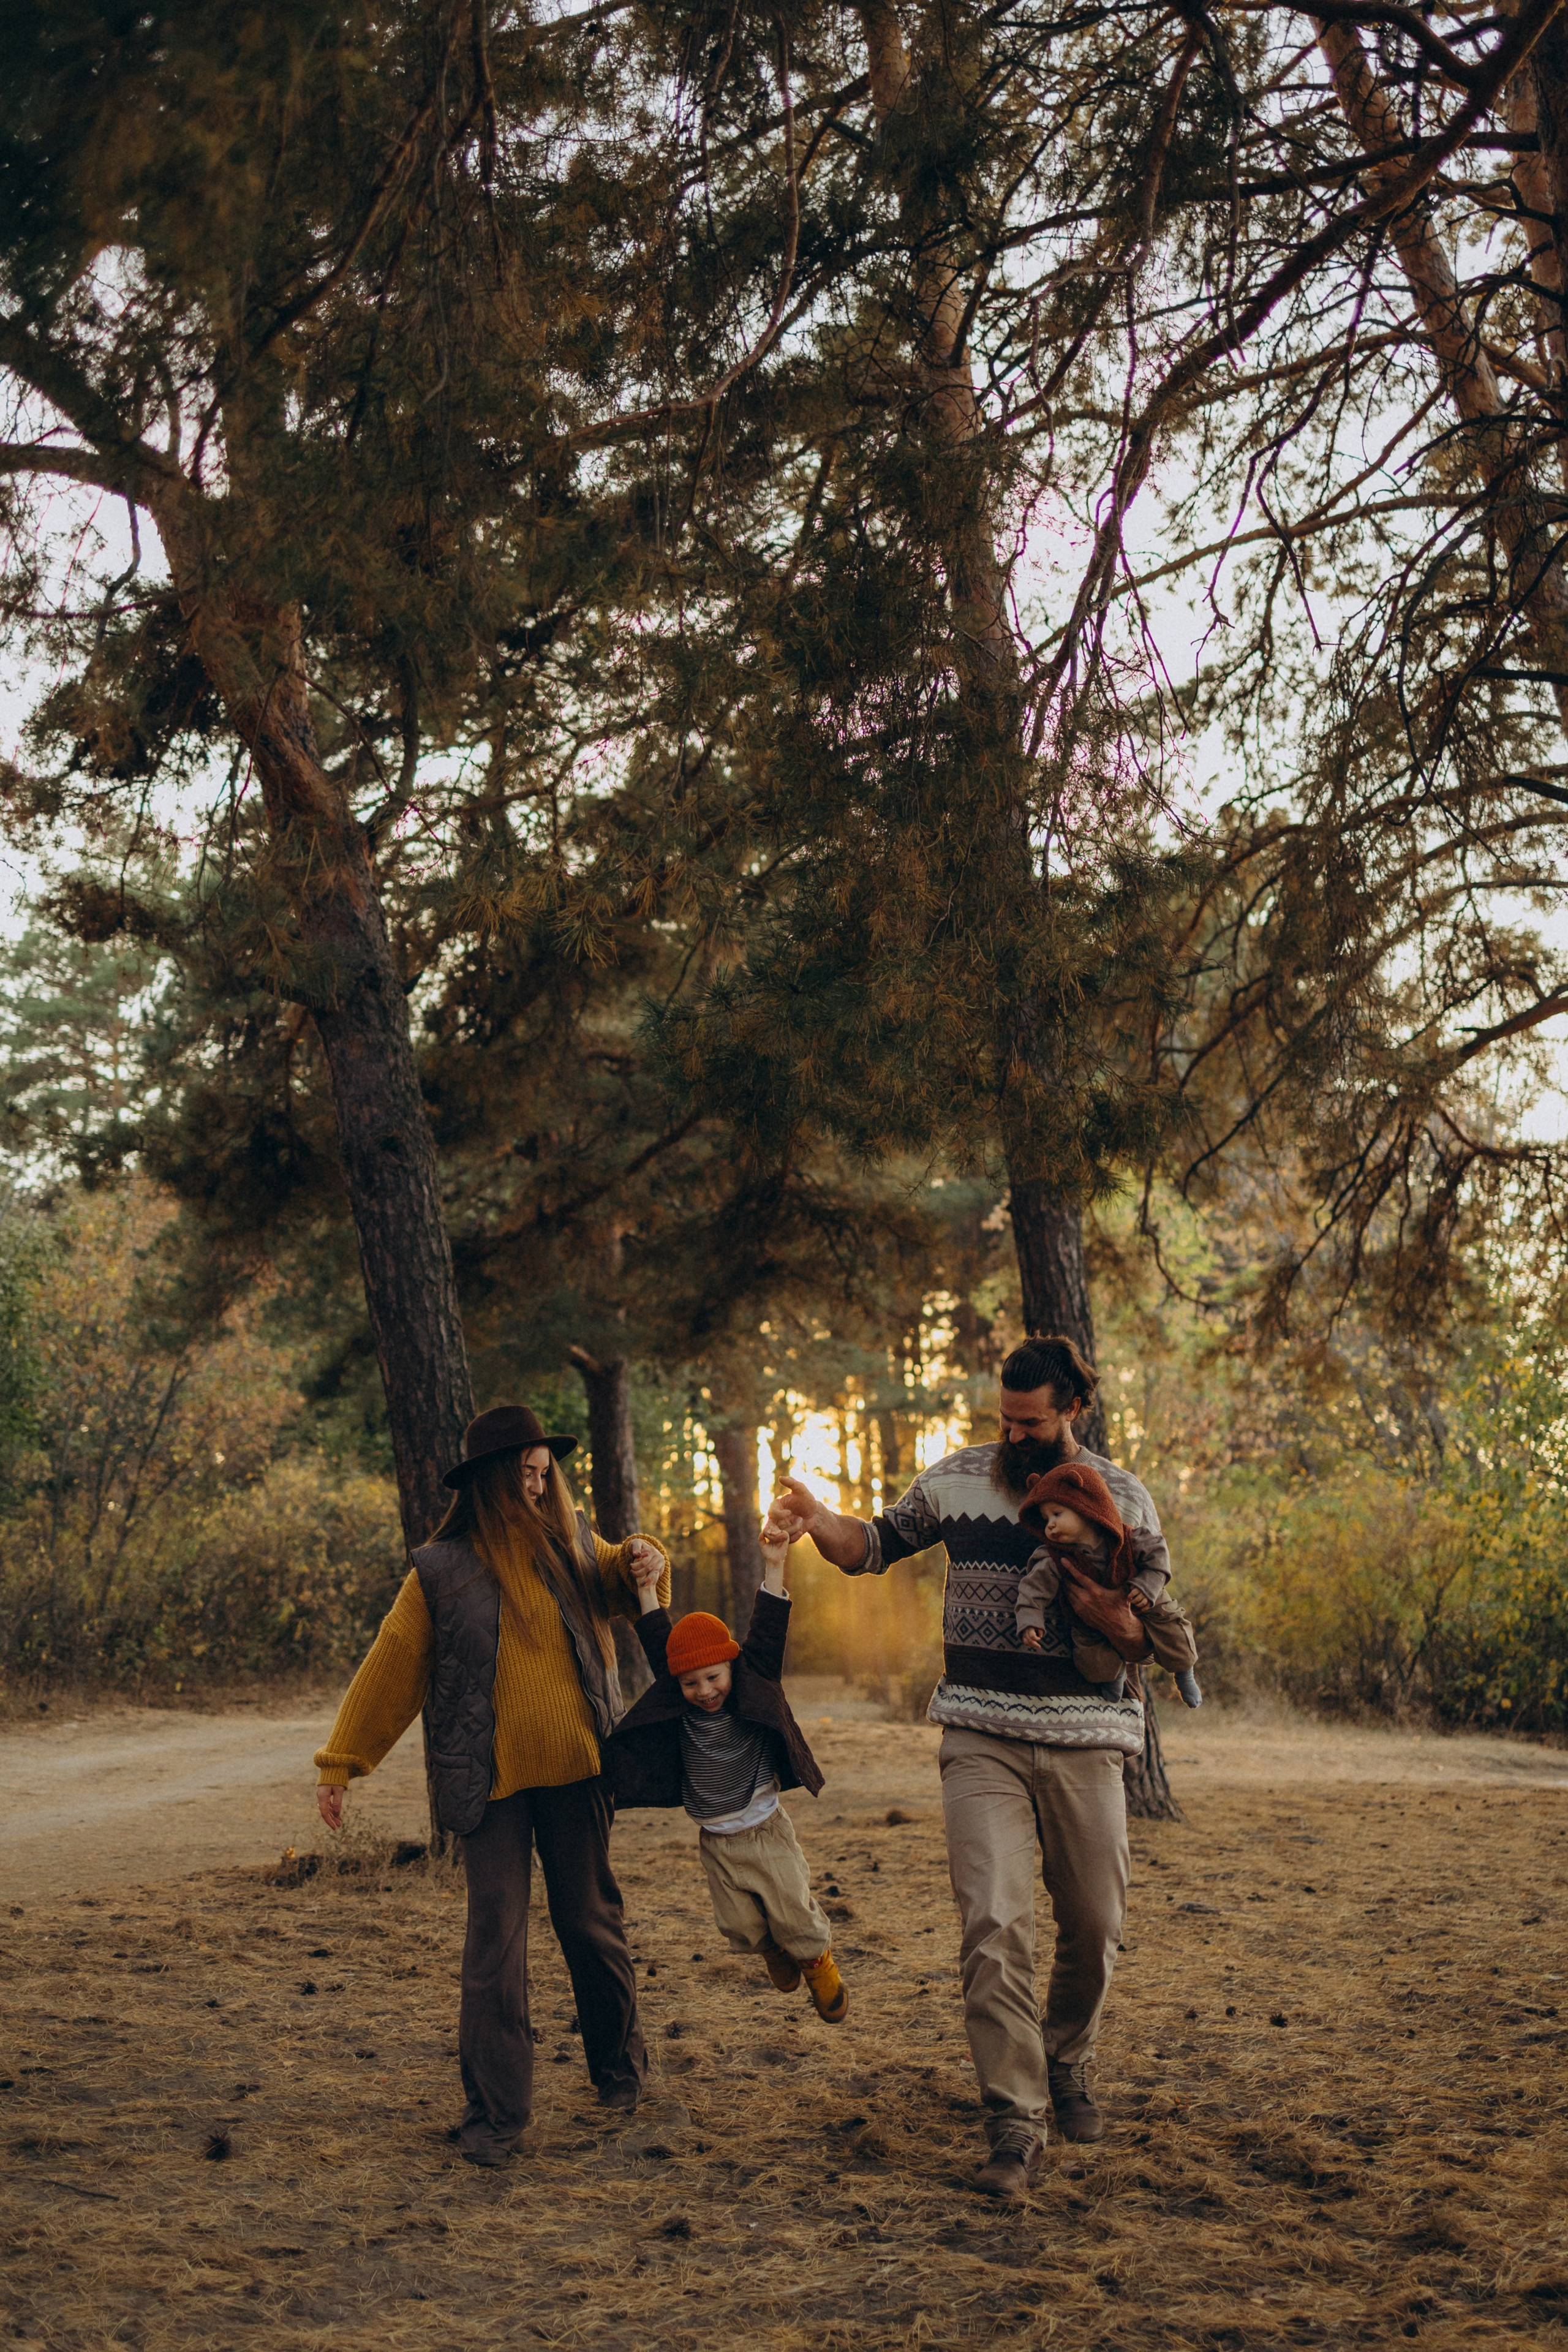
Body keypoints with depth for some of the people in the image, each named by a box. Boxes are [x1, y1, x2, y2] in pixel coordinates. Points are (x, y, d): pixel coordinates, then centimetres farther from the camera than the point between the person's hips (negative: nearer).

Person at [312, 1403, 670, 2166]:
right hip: (491, 1781, -3)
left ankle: (620, 2067, 31)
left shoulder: (572, 1545, 5)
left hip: (575, 1771, 3)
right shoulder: (441, 1570, -3)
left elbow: (622, 1589, 24)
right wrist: (340, 1761, 0)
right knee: (494, 1940, -4)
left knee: (593, 1923, 12)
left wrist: (643, 1563, -1)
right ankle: (494, 2111, 4)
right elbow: (391, 1668, 1)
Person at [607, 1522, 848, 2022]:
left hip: (765, 1831, -2)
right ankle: (775, 1952, 35)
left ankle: (820, 1967, 30)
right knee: (740, 1926, 3)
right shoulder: (678, 1712, -3)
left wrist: (773, 1569, -23)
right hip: (716, 1843, 2)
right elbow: (659, 1650, -5)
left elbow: (767, 1639, -15)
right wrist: (647, 1591, -11)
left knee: (794, 1914, 1)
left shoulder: (755, 1695, -8)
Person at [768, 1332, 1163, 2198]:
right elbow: (877, 1546, 14)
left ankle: (1066, 2063, 36)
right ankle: (1015, 2121, -7)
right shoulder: (960, 1478, 3)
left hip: (1084, 1744, 1)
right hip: (983, 1741, -1)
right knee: (994, 1922, -13)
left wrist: (1115, 1621, -19)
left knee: (1093, 1925, 9)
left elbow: (1159, 1641, 3)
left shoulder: (1123, 1499, 1)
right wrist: (814, 1520, -6)